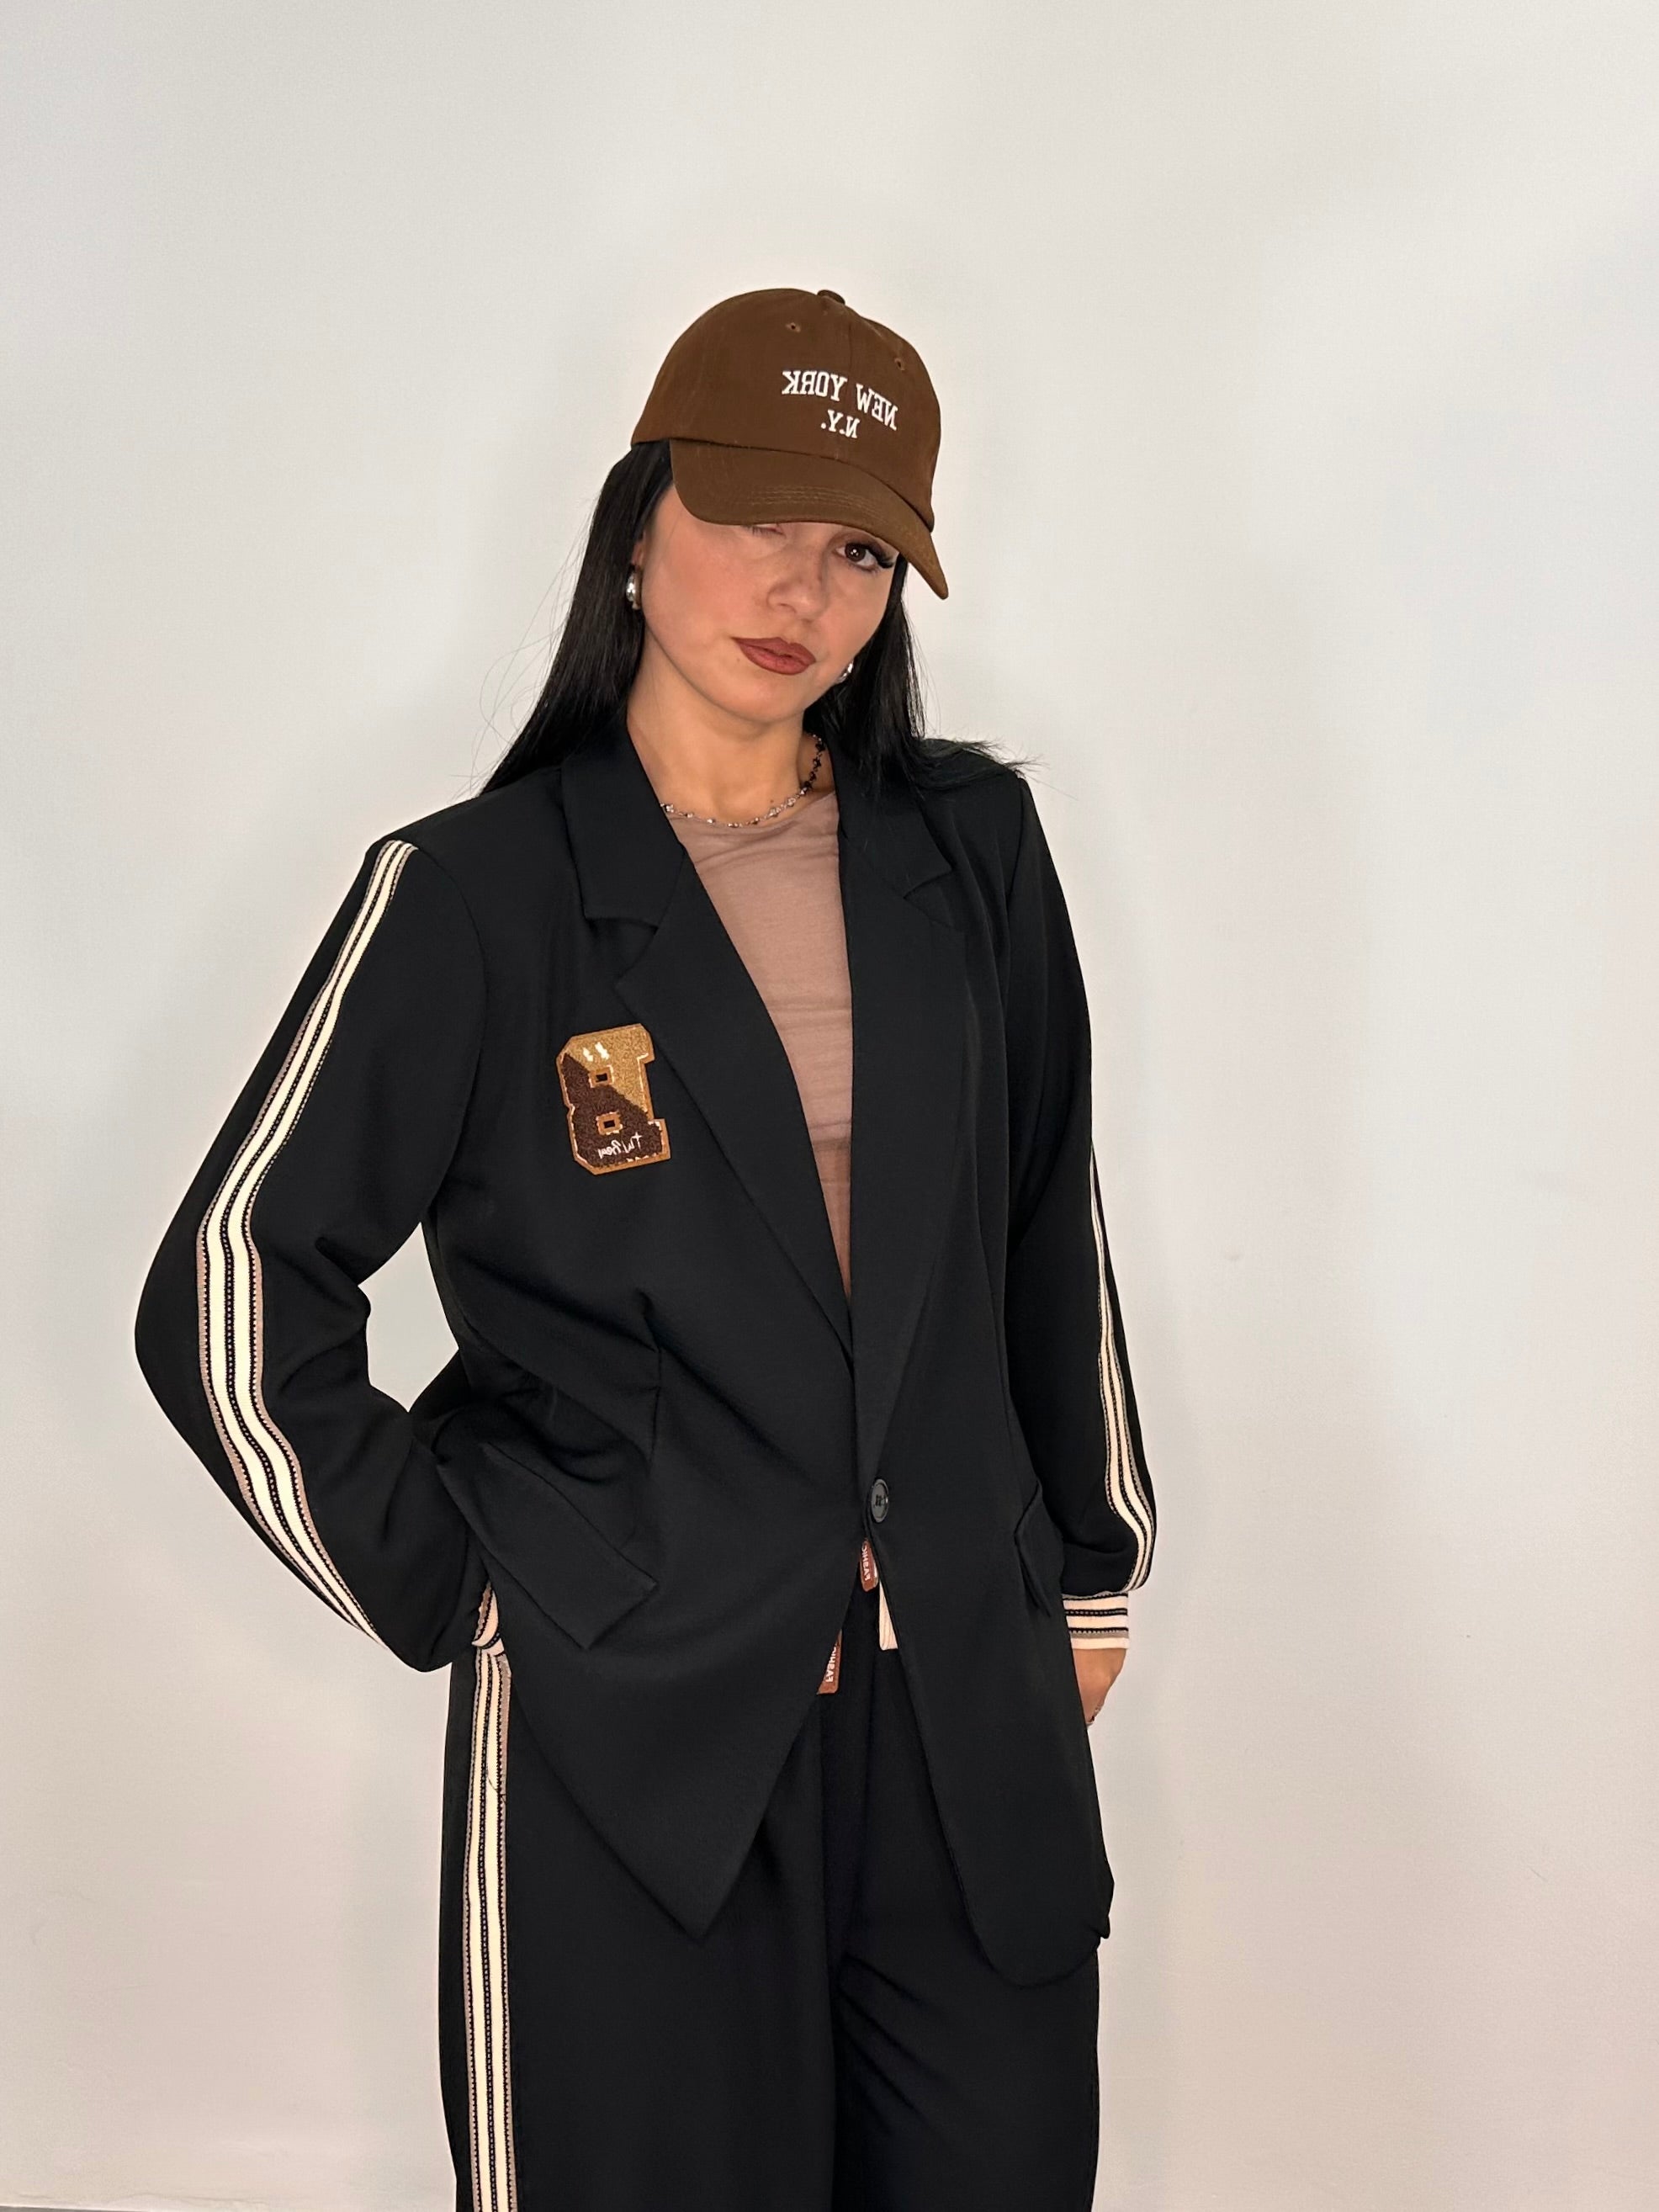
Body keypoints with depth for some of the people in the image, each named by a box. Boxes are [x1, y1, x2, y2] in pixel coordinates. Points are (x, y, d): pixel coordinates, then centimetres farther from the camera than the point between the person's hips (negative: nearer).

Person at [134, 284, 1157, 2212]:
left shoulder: (968, 849, 5)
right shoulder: (478, 898, -6)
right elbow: (232, 1300, -3)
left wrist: (1089, 1565, 18)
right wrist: (452, 1591, -2)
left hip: (975, 1726, 4)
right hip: (627, 1737, -3)